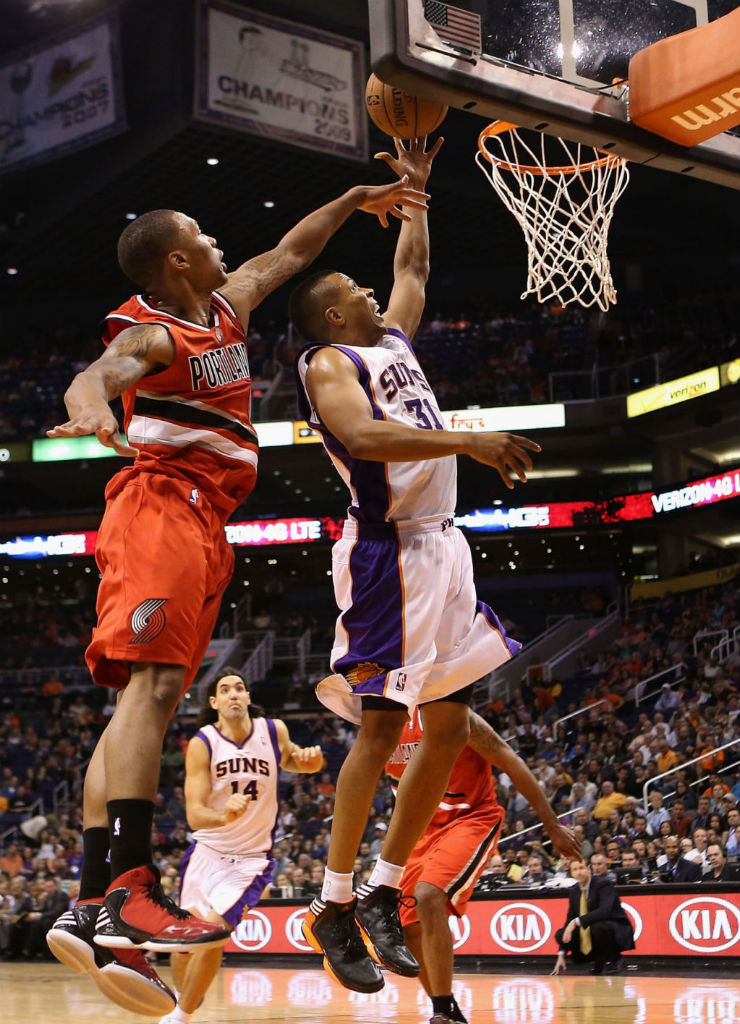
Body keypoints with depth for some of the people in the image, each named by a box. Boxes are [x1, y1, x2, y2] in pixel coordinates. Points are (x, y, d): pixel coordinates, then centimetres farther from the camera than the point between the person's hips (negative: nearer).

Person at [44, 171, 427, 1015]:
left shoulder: (228, 304, 21)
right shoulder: (150, 335, -7)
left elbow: (289, 252, 37)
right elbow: (97, 373, -29)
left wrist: (353, 201, 43)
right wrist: (92, 407, -52)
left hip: (201, 525, 9)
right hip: (161, 509, -9)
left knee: (145, 699, -1)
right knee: (152, 686, -23)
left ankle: (91, 910, -6)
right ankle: (128, 892, -35)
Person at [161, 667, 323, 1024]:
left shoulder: (274, 730, -7)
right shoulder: (202, 744, -13)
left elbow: (288, 758, 16)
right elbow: (194, 814, -20)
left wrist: (308, 759, -9)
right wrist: (225, 815, -42)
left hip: (252, 858, -1)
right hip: (207, 851, 1)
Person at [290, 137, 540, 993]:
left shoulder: (393, 341, 20)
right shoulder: (329, 362, -5)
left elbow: (413, 264, 37)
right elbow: (362, 438, -25)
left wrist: (415, 188, 35)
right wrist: (467, 441, -30)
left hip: (441, 547, 9)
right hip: (389, 553, -9)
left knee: (449, 725, 6)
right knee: (381, 727, -9)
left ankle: (382, 895, 13)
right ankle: (334, 908, 0)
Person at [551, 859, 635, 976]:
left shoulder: (603, 884, -16)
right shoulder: (573, 891, 5)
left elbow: (604, 911, -33)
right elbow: (570, 920, 4)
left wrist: (577, 922, -37)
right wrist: (561, 955, -5)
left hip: (616, 932, -7)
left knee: (598, 926, -38)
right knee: (560, 934, -11)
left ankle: (614, 960, -8)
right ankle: (598, 961, 6)